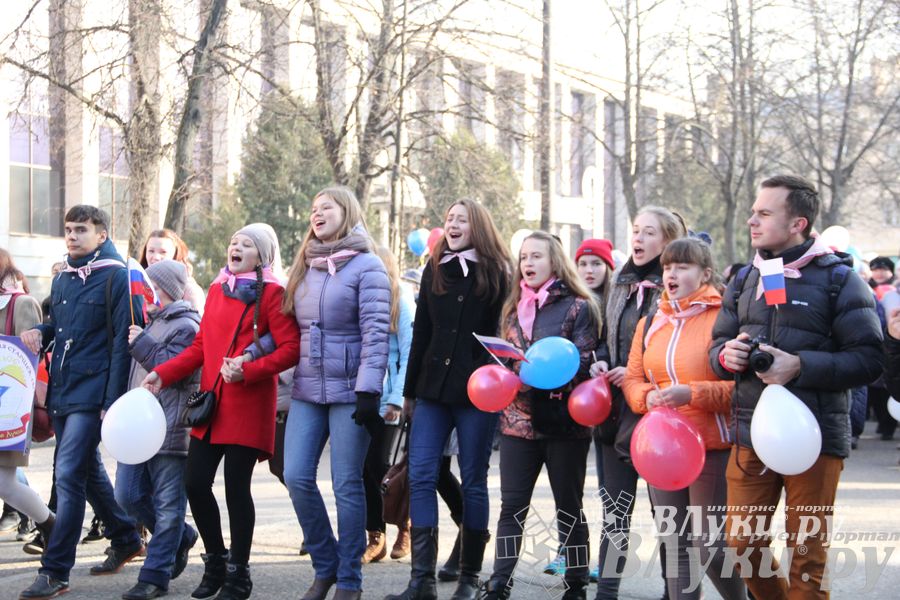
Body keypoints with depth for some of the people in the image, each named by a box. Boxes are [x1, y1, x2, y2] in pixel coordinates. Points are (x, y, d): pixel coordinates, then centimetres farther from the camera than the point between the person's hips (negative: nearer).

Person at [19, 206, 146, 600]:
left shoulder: (117, 278, -8)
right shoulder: (63, 279, 14)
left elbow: (122, 342, -12)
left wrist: (112, 401, -17)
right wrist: (39, 334, 1)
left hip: (92, 393, -8)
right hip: (62, 391, 8)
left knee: (69, 475, -13)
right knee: (88, 471, 17)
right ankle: (125, 540, 34)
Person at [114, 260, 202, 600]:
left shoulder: (186, 327, -9)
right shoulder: (152, 322, 19)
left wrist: (141, 345, -15)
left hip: (169, 429, -9)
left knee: (167, 505, -2)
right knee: (128, 496, 8)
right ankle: (181, 538, 27)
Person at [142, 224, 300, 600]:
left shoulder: (271, 293, -5)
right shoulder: (217, 290, 13)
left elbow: (290, 349, -12)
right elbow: (201, 346, 15)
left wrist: (248, 371, -21)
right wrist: (163, 374, 5)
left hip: (249, 405, -6)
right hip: (211, 401, 6)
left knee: (236, 487, -2)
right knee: (195, 482, 4)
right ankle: (215, 561, 24)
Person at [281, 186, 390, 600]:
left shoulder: (366, 266, -5)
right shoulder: (303, 268, 15)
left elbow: (375, 333, -12)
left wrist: (368, 391, -19)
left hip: (348, 391, -6)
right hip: (307, 390, 6)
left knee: (346, 485, -2)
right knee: (297, 477, -3)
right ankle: (325, 567, 14)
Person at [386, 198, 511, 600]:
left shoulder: (496, 273, 0)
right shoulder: (434, 271, 11)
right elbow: (421, 333, 14)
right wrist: (410, 390, 14)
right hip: (433, 387, 4)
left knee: (473, 482, 3)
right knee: (421, 477, -5)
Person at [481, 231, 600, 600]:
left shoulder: (578, 306, -2)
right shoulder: (514, 308, 15)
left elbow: (582, 363, -10)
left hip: (563, 422, -4)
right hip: (518, 420, 4)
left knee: (569, 508, 6)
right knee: (512, 507, 3)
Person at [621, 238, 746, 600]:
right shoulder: (649, 323, 13)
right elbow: (632, 379, 13)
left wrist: (692, 394, -23)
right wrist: (648, 397, -9)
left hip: (712, 446, -6)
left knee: (711, 546, -5)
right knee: (675, 544, 9)